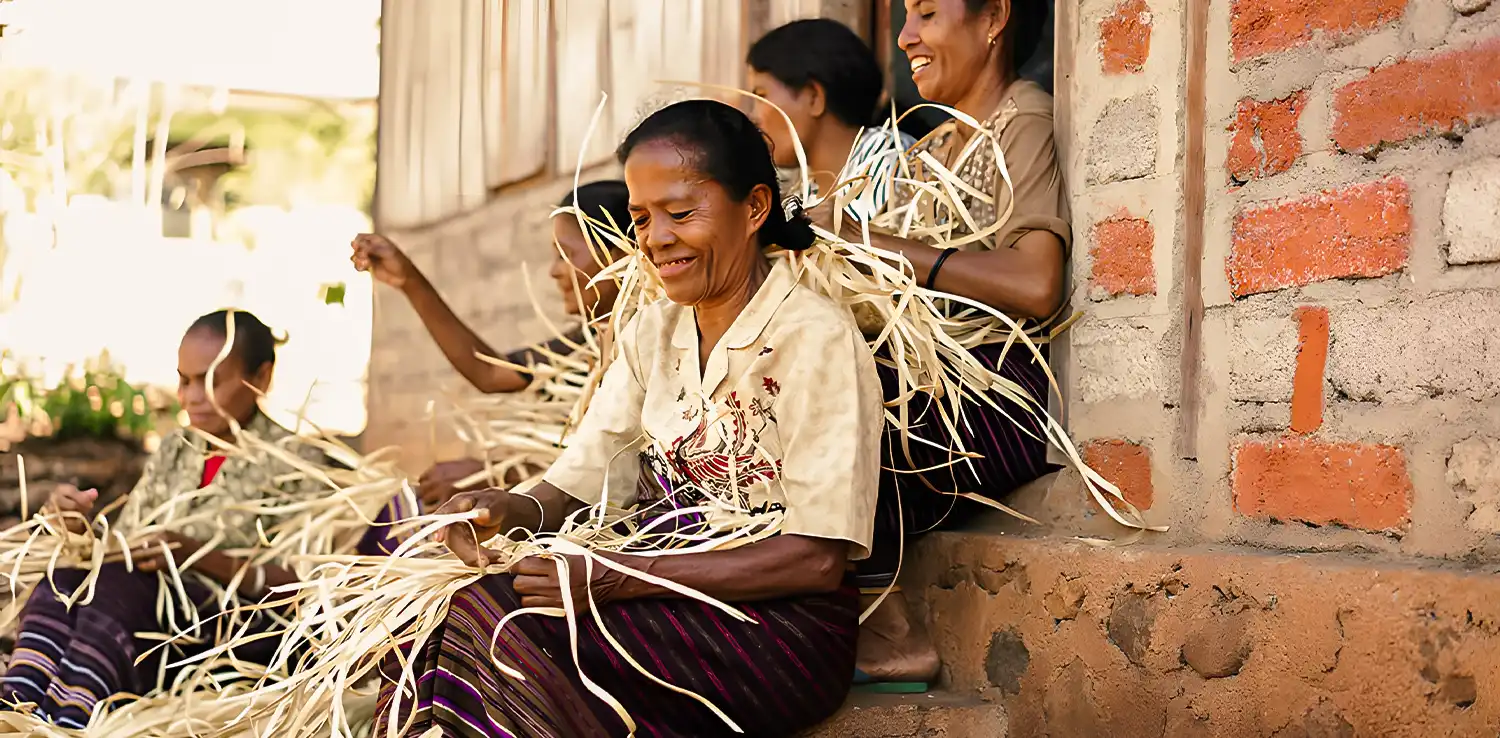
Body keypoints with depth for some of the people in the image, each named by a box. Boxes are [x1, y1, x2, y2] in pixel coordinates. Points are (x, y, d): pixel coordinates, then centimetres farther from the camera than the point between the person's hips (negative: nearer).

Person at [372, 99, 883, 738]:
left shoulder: (816, 339, -11)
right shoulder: (650, 334, 12)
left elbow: (818, 559, -16)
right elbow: (571, 489, 8)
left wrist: (623, 576, -22)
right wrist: (506, 510, -16)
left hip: (783, 627, -6)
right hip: (667, 604, 6)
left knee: (490, 618, -26)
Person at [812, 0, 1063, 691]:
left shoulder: (1026, 119, -2)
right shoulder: (933, 149, 24)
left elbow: (1034, 286, -20)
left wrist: (870, 244, -16)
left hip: (1010, 394, -8)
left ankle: (891, 633, -16)